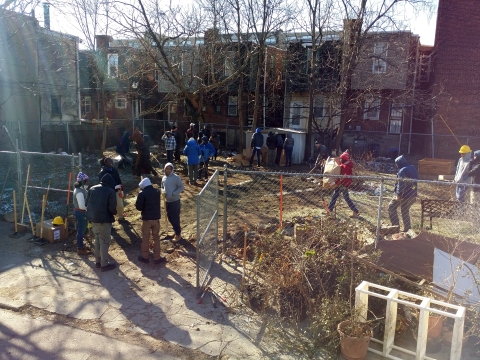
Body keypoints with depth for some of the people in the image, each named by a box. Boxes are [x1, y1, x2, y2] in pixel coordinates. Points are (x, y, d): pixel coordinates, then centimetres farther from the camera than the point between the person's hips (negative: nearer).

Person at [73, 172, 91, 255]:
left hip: (80, 212, 10)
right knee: (81, 230, 2)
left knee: (81, 229, 20)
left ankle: (80, 245, 34)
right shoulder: (79, 192, -26)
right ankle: (80, 249, 14)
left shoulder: (80, 189, 6)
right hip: (80, 212, -10)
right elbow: (82, 206, -30)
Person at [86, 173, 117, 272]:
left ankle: (98, 261, 29)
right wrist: (115, 212, 5)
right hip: (104, 220, -7)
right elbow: (112, 208, -16)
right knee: (104, 242, 2)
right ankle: (104, 264, 9)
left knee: (97, 240, 20)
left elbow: (87, 203, 11)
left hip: (93, 218, 7)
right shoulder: (110, 191, -13)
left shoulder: (92, 189, 7)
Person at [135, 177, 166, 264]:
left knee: (145, 238, 11)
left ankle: (145, 257, 23)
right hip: (156, 218, 4)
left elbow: (138, 207, -12)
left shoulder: (142, 194, -13)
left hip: (146, 219, -3)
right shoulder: (157, 191, 2)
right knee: (156, 238, 12)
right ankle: (157, 258, 16)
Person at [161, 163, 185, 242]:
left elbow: (181, 187, -12)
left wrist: (174, 194, -22)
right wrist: (163, 192, -4)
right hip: (167, 201, 7)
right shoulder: (164, 178, 6)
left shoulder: (176, 177, -13)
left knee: (175, 218, -4)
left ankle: (178, 234, 10)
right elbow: (162, 187, 18)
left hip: (175, 201, -7)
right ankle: (178, 229, 34)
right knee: (169, 217, 14)